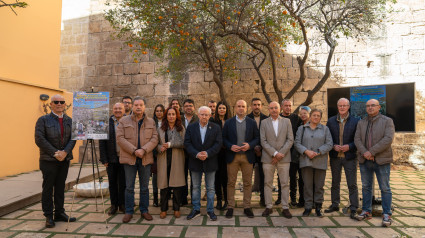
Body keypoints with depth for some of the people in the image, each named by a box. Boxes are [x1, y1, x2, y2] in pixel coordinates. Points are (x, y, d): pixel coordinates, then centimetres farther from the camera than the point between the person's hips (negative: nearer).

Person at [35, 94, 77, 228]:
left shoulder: (69, 121, 9)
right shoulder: (43, 120, -2)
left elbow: (73, 138, 3)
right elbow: (39, 139, -10)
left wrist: (65, 152, -13)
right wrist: (55, 153, -16)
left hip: (65, 159, 4)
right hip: (49, 160, -4)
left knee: (60, 187, 11)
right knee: (48, 188, 3)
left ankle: (59, 213, 20)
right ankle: (48, 216, 13)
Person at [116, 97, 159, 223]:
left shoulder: (151, 122, 8)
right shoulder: (124, 121, 3)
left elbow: (154, 139, 0)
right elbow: (120, 138, -6)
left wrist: (143, 150, -16)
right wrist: (134, 151, -15)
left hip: (145, 159, 1)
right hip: (129, 158, -1)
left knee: (144, 187, 10)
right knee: (129, 187, 5)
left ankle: (144, 210, 23)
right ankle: (129, 212, 18)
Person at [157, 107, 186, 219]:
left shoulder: (181, 128, 5)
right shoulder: (160, 129, 8)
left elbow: (184, 143, -6)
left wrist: (171, 144, -15)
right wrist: (160, 148, -12)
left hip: (177, 160, 0)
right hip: (164, 159, 1)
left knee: (177, 184, 2)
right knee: (164, 184, 3)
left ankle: (176, 209, 17)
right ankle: (163, 209, 18)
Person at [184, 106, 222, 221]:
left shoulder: (216, 128, 0)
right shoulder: (191, 127, 2)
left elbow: (218, 143, -7)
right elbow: (187, 143, -5)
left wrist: (207, 153, -20)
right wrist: (196, 154, -18)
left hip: (210, 162, -1)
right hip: (195, 162, 1)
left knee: (210, 188, 9)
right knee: (195, 187, 12)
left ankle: (210, 210, 22)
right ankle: (196, 209, 26)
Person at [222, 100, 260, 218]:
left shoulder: (252, 122, 8)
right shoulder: (228, 122, 7)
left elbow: (257, 137, 6)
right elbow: (224, 138, 5)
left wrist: (250, 145, -12)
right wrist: (230, 146, -12)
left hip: (247, 156, 1)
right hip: (232, 156, 0)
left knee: (247, 183, 5)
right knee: (231, 182, 3)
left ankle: (247, 207, 17)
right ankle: (230, 207, 14)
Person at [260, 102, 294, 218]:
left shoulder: (287, 121, 7)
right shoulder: (264, 122, 6)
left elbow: (290, 140, 1)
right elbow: (263, 141, -2)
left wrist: (281, 154, -9)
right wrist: (275, 153, -12)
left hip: (284, 158, 0)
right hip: (268, 157, 0)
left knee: (285, 183, 4)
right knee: (268, 183, 5)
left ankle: (285, 208, 14)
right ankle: (269, 207, 17)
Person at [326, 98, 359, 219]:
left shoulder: (355, 121, 0)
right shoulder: (331, 121, 6)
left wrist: (349, 147, -16)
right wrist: (334, 146, -10)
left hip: (350, 157, -2)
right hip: (335, 156, 3)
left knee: (352, 184, 1)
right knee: (335, 182, 13)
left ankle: (353, 209, 10)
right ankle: (335, 205, 26)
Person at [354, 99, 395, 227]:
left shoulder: (387, 121, -1)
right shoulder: (361, 123, 10)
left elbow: (388, 139, -14)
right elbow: (357, 139, 1)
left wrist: (371, 152, -18)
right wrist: (364, 152, -16)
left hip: (381, 160, -4)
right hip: (364, 160, 4)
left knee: (385, 188, 2)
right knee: (366, 187, 10)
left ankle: (386, 214, 12)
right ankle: (366, 211, 21)